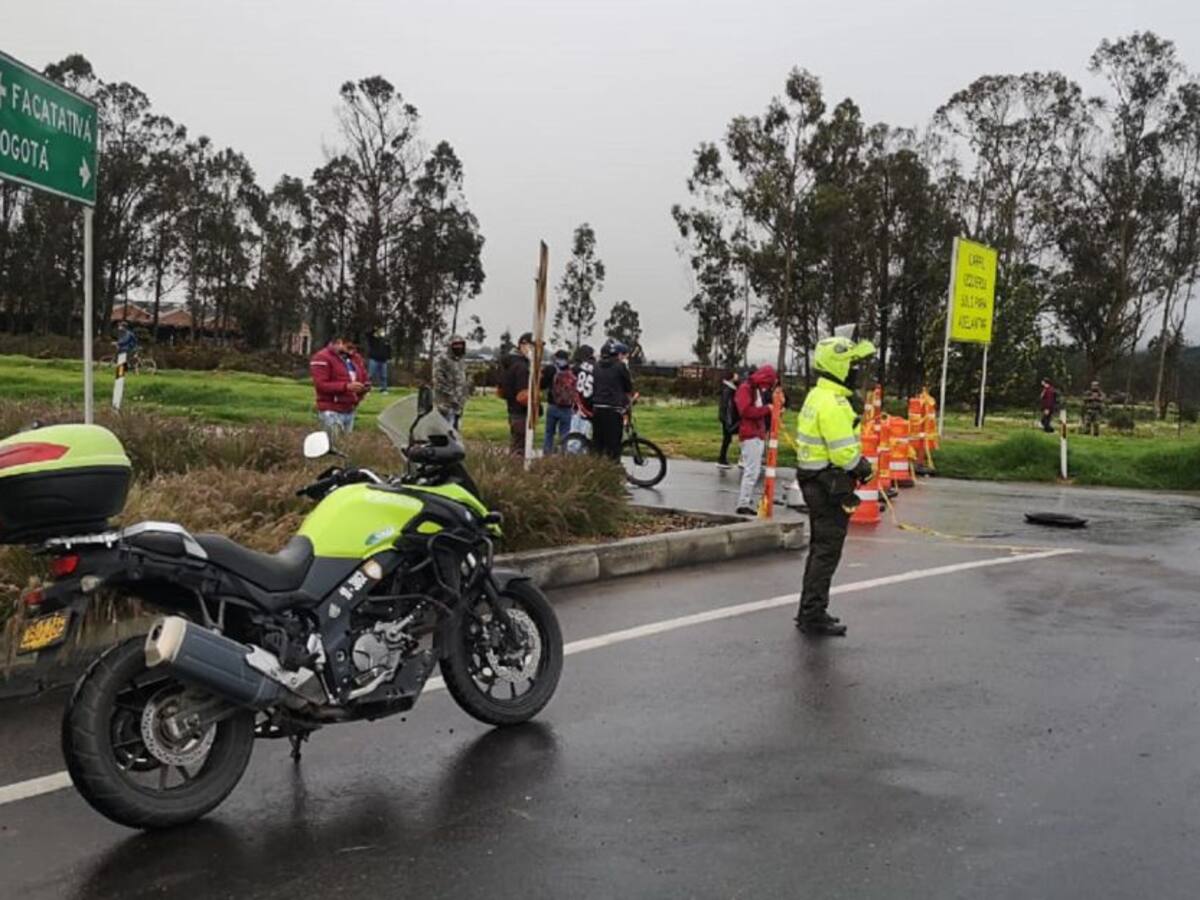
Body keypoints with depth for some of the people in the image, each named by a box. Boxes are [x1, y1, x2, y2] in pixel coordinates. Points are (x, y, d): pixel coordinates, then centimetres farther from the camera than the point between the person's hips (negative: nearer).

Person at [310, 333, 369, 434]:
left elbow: (363, 378, 25)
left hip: (350, 411, 7)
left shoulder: (356, 358, 14)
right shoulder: (322, 358, -8)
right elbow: (320, 384, -17)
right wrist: (346, 386, -25)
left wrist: (364, 387, -1)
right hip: (331, 412, -7)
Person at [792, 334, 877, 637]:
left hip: (815, 479, 10)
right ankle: (813, 616, 3)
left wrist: (858, 463, 8)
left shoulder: (818, 396, 12)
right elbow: (844, 453, -24)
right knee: (827, 551, -3)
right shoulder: (834, 403, -20)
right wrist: (864, 467, -6)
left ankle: (810, 611, 27)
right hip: (831, 484, -10)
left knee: (820, 547, 18)